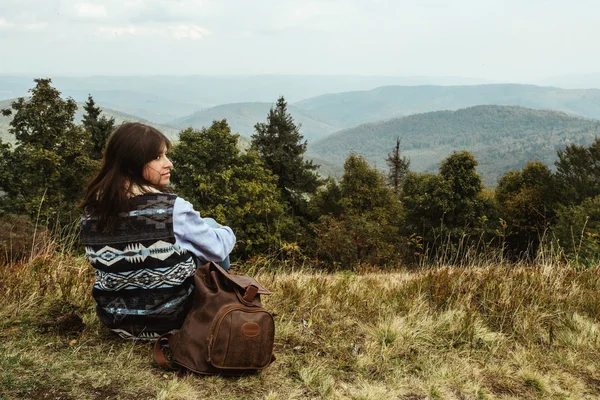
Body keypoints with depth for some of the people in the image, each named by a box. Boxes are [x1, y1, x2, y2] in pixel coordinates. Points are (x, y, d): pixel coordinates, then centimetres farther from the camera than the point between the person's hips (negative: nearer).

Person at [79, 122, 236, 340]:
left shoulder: (92, 209, -7)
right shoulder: (172, 208, -23)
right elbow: (218, 248, -7)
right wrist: (228, 233, 17)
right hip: (172, 316, -5)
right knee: (209, 225, 15)